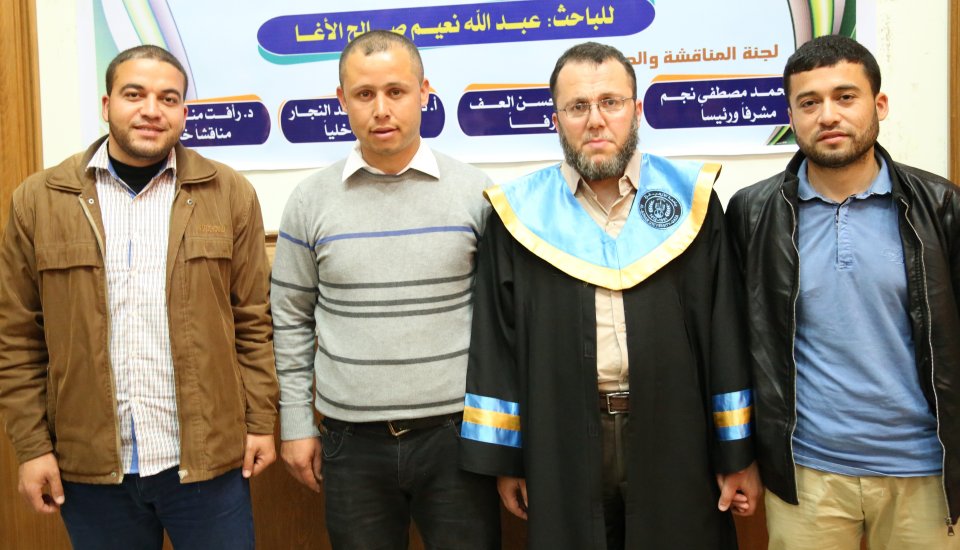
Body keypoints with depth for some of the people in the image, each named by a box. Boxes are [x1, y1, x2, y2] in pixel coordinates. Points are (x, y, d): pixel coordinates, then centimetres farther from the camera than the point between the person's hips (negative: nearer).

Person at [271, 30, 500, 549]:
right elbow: (291, 320, 7)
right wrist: (295, 424, 6)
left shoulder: (475, 191, -2)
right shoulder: (309, 200, 0)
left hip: (456, 432, -1)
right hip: (351, 442, 1)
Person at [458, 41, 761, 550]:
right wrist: (503, 455, 2)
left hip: (675, 441, 1)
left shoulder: (689, 199, 1)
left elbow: (726, 331, 1)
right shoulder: (520, 212, 0)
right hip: (562, 447, 0)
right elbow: (496, 343, 2)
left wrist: (737, 451, 1)